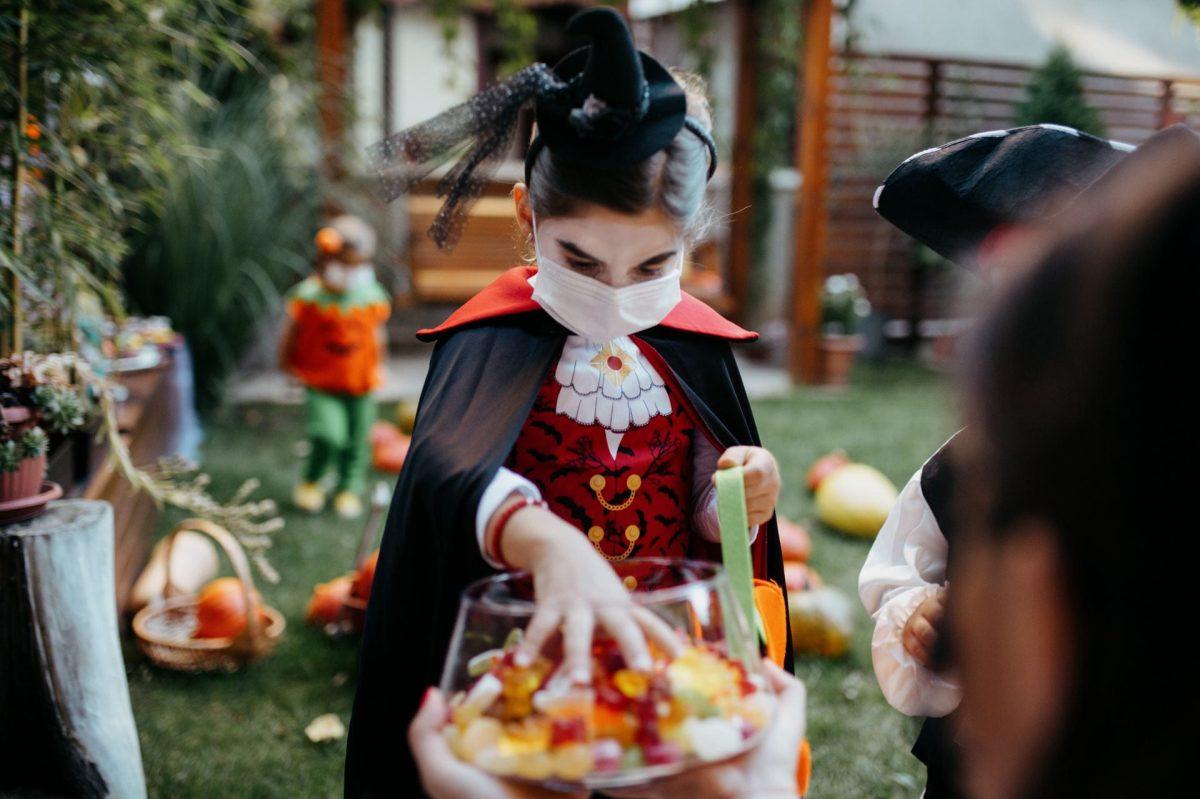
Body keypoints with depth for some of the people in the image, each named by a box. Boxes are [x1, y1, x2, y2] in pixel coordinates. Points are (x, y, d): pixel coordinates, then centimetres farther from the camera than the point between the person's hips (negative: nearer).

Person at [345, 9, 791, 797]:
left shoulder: (696, 348, -3)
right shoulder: (491, 342, -14)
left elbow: (704, 529, 6)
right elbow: (449, 471, -35)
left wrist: (743, 503, -17)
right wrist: (550, 543, -55)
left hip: (664, 640, 3)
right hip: (524, 646, -3)